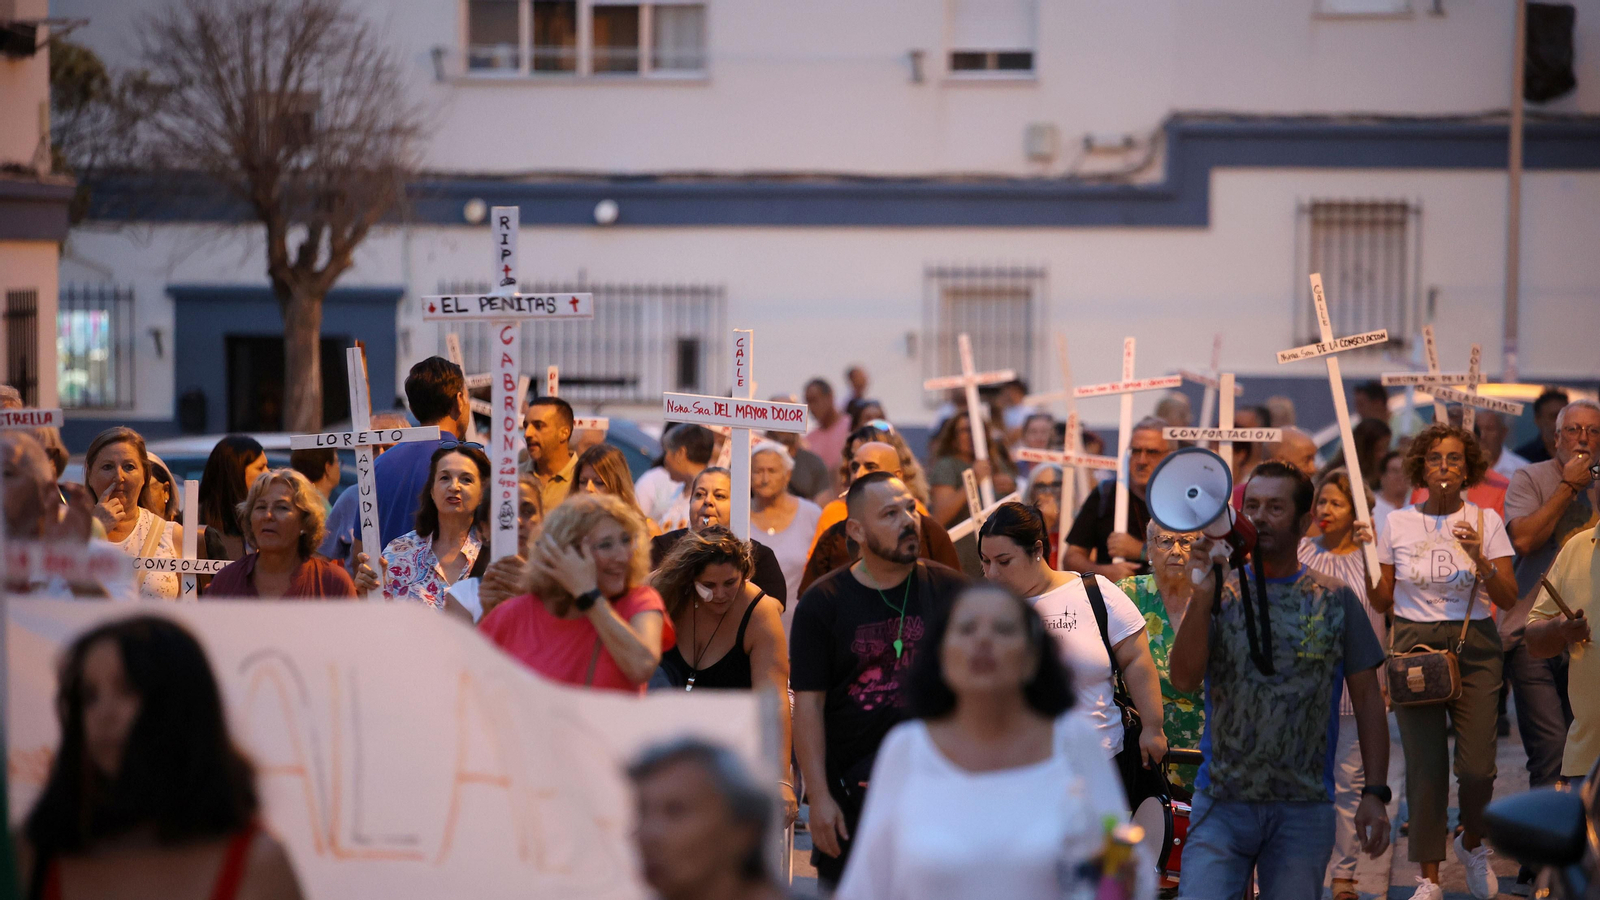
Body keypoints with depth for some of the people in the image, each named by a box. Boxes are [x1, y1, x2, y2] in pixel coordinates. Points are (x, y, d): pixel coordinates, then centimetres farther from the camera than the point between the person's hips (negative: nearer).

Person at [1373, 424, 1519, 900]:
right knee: (1424, 766, -4)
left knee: (1476, 767, -9)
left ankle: (1472, 843, 23)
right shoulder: (1398, 522, 5)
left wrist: (1480, 559, -17)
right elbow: (1382, 601, 10)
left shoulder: (1485, 520, 2)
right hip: (1414, 644, 1)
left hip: (1474, 647, -1)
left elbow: (1509, 598, -2)